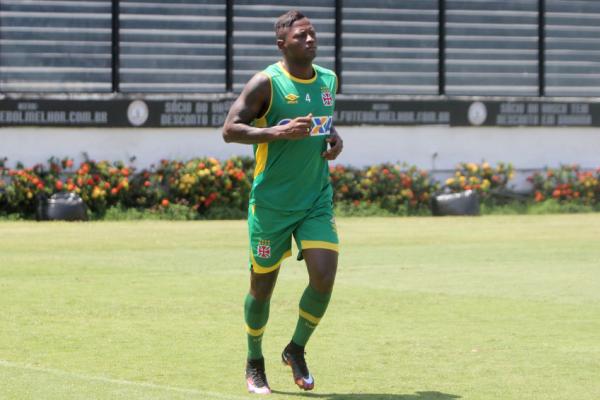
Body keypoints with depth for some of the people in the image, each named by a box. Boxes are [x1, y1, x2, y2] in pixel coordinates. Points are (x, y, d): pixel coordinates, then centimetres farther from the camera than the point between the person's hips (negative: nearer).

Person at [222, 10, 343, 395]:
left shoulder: (329, 80, 8)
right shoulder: (267, 83, -10)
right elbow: (230, 129, -14)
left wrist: (336, 139, 3)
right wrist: (279, 132, -26)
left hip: (317, 200, 4)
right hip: (271, 203, -4)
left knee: (324, 278, -12)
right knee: (262, 287, 5)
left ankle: (296, 350, 13)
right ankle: (254, 364, 27)